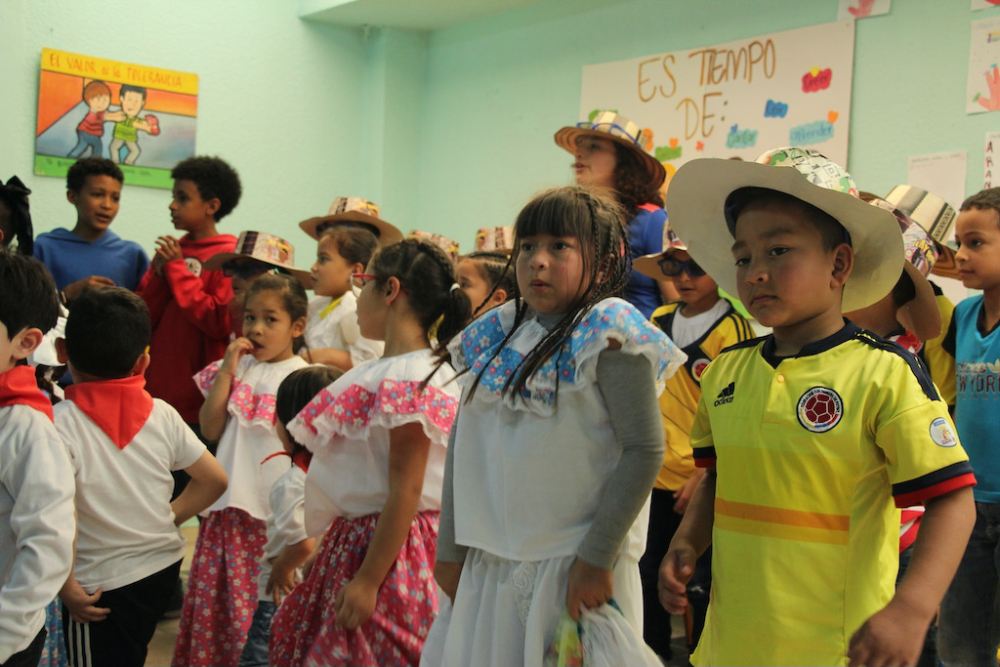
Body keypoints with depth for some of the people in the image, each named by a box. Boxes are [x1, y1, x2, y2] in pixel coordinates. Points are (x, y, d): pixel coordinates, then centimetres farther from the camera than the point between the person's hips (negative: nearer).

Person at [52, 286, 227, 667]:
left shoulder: (61, 422, -17)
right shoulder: (161, 414, -3)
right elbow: (214, 480, 2)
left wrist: (66, 586, -15)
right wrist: (169, 519, 9)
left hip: (100, 584, -5)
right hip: (164, 567, 5)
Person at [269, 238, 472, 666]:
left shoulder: (411, 381, -19)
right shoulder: (381, 371, 10)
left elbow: (404, 491, -21)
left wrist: (368, 579, -20)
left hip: (388, 550, -9)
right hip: (352, 541, 9)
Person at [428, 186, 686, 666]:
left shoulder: (608, 335, -10)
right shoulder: (493, 337, 8)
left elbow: (645, 450, -15)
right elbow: (464, 442, 12)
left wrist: (597, 557, -16)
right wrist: (449, 546, 10)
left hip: (573, 566, -5)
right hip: (488, 562, 5)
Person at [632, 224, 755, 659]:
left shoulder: (732, 329, -12)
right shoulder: (659, 321, 7)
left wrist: (704, 476, -16)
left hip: (701, 483, -6)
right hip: (655, 477, 6)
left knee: (701, 584, 4)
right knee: (648, 575, 17)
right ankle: (652, 653, 34)